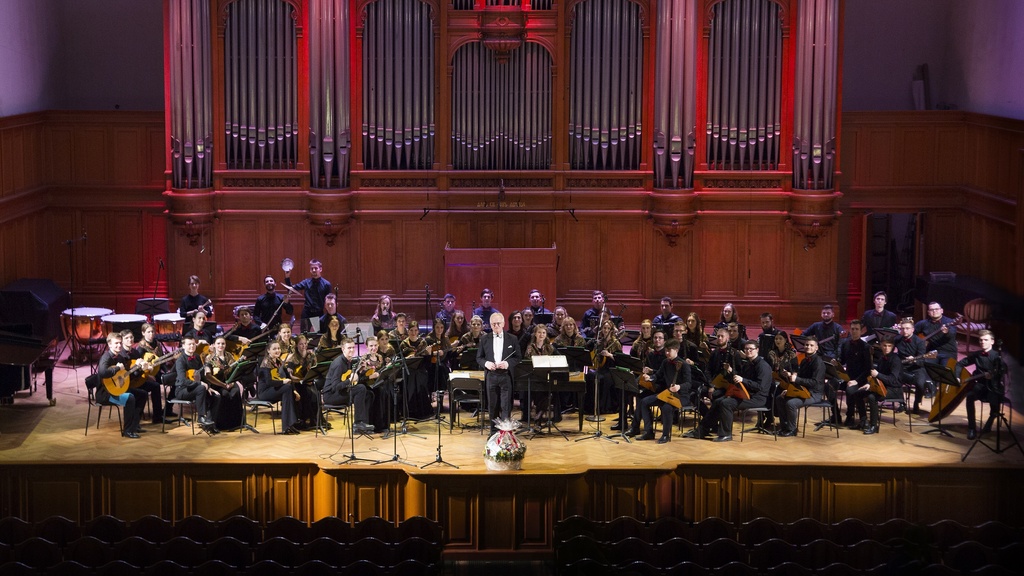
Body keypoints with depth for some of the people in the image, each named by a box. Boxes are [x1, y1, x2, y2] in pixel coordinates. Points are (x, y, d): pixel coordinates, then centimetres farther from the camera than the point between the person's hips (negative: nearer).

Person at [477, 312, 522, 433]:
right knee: (493, 405, 6)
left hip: (506, 375, -2)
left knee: (506, 406, -4)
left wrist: (508, 363, -14)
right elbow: (479, 358, 9)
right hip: (491, 376, 2)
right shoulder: (485, 339, 8)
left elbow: (518, 357, 4)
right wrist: (486, 363, -13)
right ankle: (494, 431, 15)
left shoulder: (512, 339, 5)